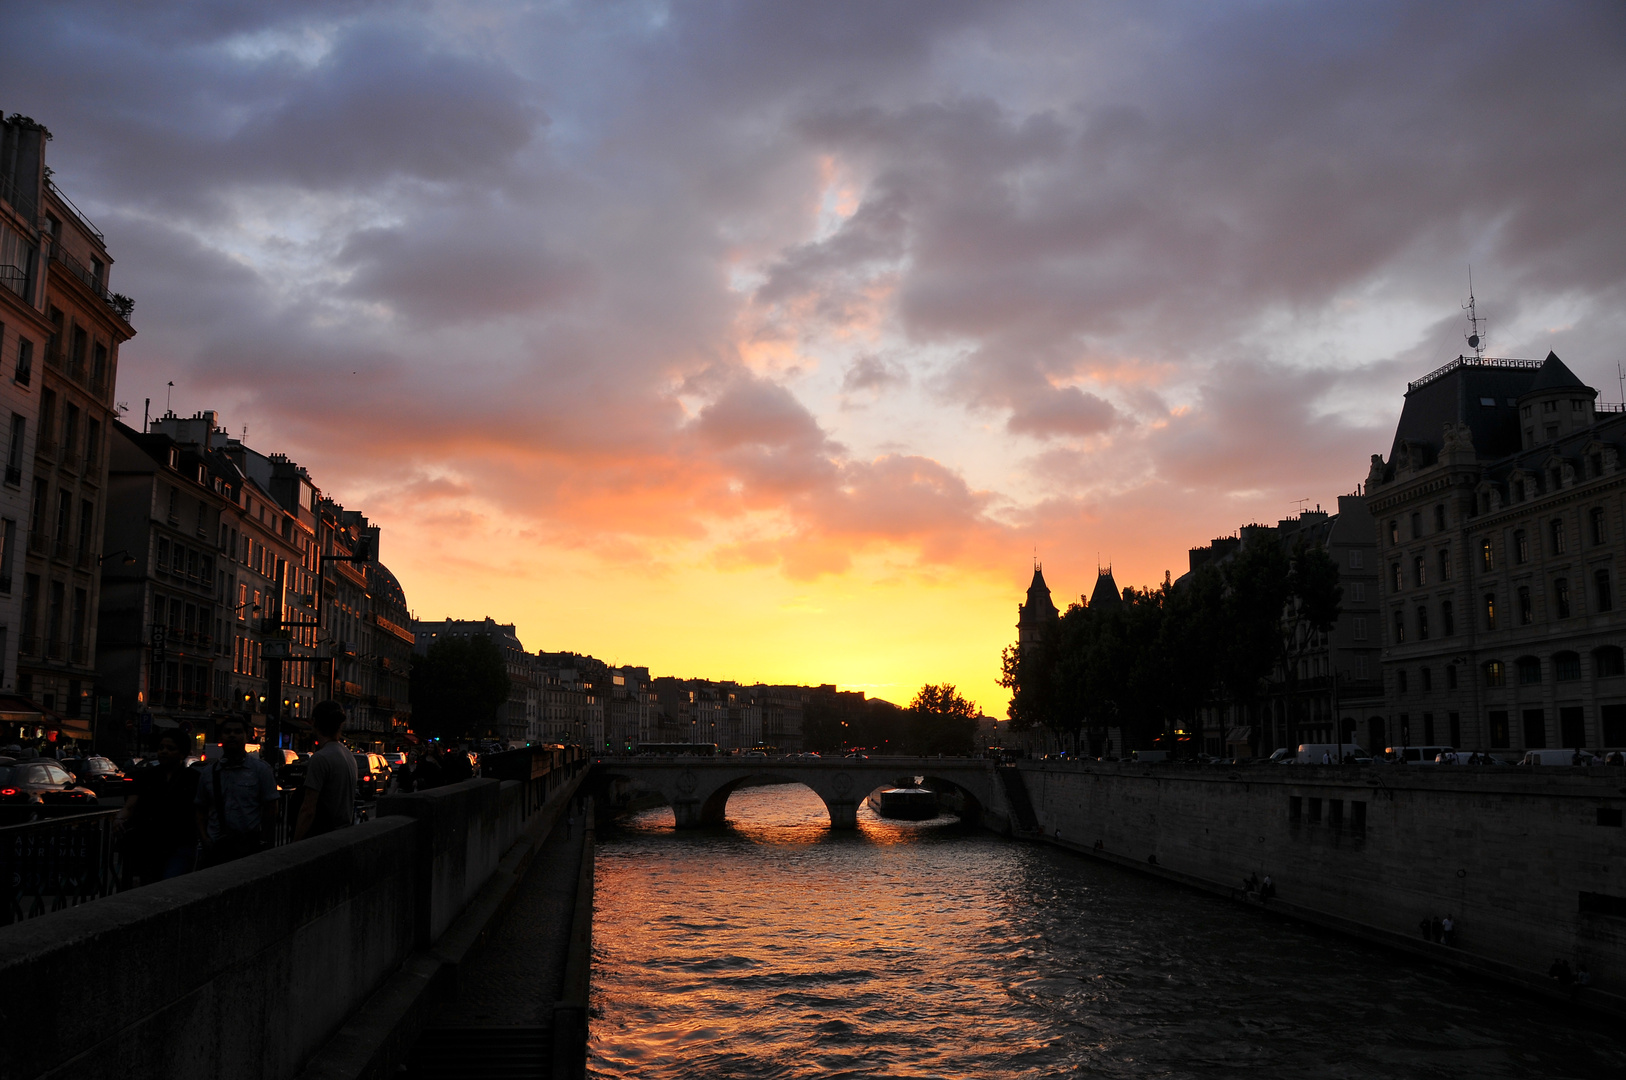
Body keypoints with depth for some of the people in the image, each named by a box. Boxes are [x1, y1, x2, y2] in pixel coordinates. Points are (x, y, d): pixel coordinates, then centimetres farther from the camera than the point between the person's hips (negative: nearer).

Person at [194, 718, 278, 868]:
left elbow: (269, 810, 3)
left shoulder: (261, 769, 4)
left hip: (250, 846, -2)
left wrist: (264, 843, -3)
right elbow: (201, 809, 14)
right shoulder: (208, 772, 12)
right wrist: (204, 838, -1)